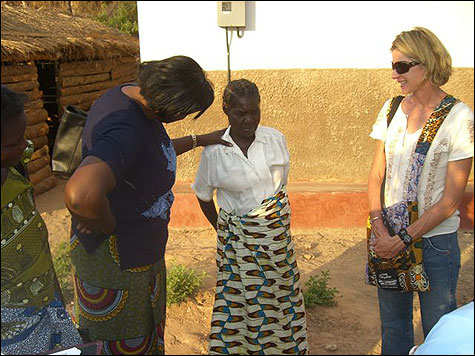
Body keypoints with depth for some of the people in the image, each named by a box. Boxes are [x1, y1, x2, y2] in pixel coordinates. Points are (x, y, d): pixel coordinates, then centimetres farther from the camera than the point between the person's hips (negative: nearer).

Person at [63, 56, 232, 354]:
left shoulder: (134, 96, -3)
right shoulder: (125, 131, -35)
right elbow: (81, 194, -54)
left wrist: (199, 140, 18)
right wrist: (107, 225, -33)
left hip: (140, 249, 9)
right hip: (116, 259, -9)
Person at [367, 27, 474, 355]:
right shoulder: (392, 109, 2)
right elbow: (376, 176, 4)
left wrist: (403, 239, -15)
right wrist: (380, 228, -10)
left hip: (435, 239, -4)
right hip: (390, 236, 4)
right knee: (392, 325, 18)